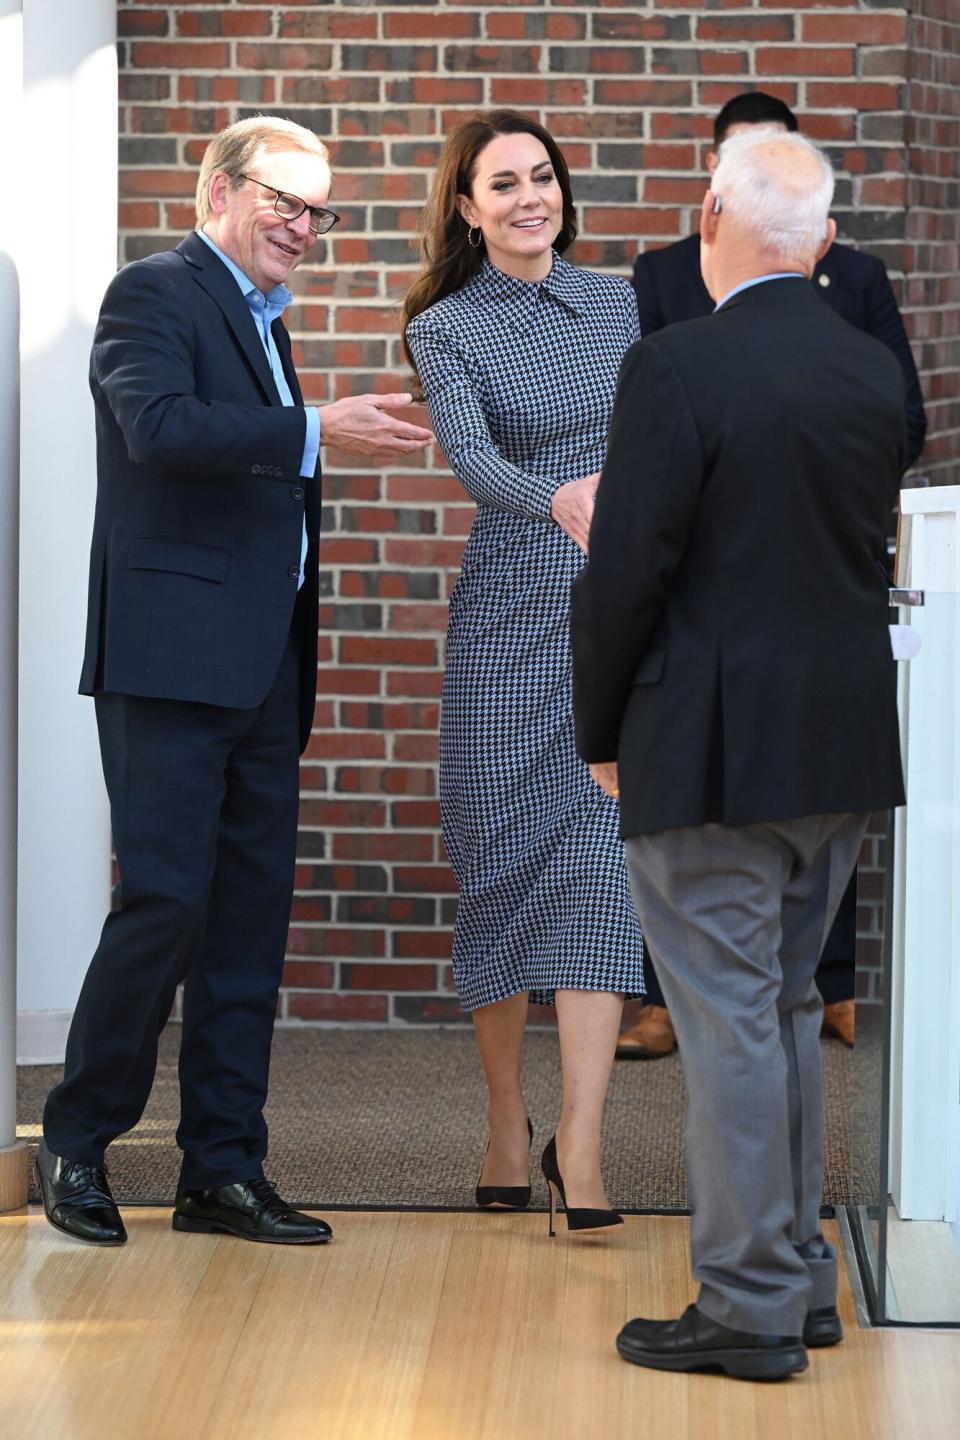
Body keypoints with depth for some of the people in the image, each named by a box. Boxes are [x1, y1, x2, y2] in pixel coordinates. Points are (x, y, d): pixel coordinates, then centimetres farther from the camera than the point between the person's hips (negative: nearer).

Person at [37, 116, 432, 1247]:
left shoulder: (260, 320, 22)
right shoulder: (154, 296, -5)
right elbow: (161, 425, -24)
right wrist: (316, 428, -28)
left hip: (259, 669, 9)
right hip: (173, 655, -9)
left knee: (250, 918, 7)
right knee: (166, 901, -10)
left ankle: (224, 1170, 12)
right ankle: (75, 1143, 4)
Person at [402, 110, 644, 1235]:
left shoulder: (615, 305, 10)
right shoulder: (446, 329, -1)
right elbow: (470, 458, -18)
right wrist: (561, 499, -38)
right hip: (510, 612, -2)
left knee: (601, 850, -7)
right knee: (503, 859, 3)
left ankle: (579, 1143, -11)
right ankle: (507, 1126, 17)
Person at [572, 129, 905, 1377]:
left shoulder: (677, 368, -15)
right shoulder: (875, 371, 5)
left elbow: (624, 572, -15)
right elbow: (876, 554, 11)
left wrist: (601, 735, -2)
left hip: (710, 748, -7)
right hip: (842, 748, 7)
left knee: (730, 1022, -1)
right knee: (789, 1009, 18)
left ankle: (748, 1307, 4)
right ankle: (800, 1276, 24)